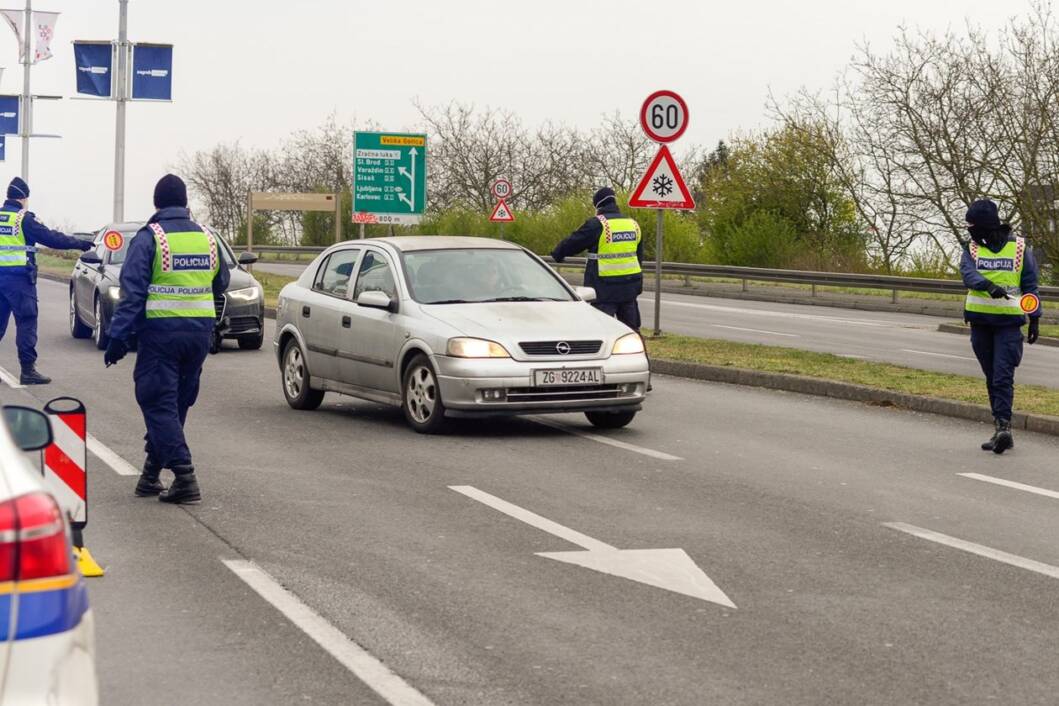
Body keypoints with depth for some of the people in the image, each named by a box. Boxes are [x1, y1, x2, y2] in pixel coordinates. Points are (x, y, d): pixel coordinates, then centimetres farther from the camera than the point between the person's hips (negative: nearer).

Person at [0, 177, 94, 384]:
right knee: (26, 322, -2)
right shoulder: (24, 218, -9)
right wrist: (80, 244, -1)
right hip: (18, 278, -6)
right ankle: (28, 370, -5)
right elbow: (51, 238, -9)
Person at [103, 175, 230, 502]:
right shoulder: (206, 238, 9)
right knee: (176, 403, 14)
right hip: (200, 331, 5)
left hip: (161, 331, -5)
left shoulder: (149, 238, -7)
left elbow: (132, 292, -12)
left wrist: (118, 337, -11)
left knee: (159, 404, -2)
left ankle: (185, 477, -13)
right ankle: (151, 474, 21)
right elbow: (220, 285, 21)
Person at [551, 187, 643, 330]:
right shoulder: (633, 224, 12)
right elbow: (639, 255, 19)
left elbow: (573, 242, -5)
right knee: (631, 328, 14)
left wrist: (557, 254, 15)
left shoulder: (597, 224, -11)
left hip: (605, 287, -6)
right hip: (630, 288, 6)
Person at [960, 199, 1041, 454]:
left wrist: (1035, 319, 4)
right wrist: (990, 286, -33)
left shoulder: (1020, 248, 2)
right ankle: (1003, 430, 13)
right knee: (992, 378, 8)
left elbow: (1030, 285, 7)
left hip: (1009, 321, -3)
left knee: (1003, 377, -13)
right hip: (980, 321, 3)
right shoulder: (972, 249, 6)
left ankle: (1003, 426, -19)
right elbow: (968, 274, -14)